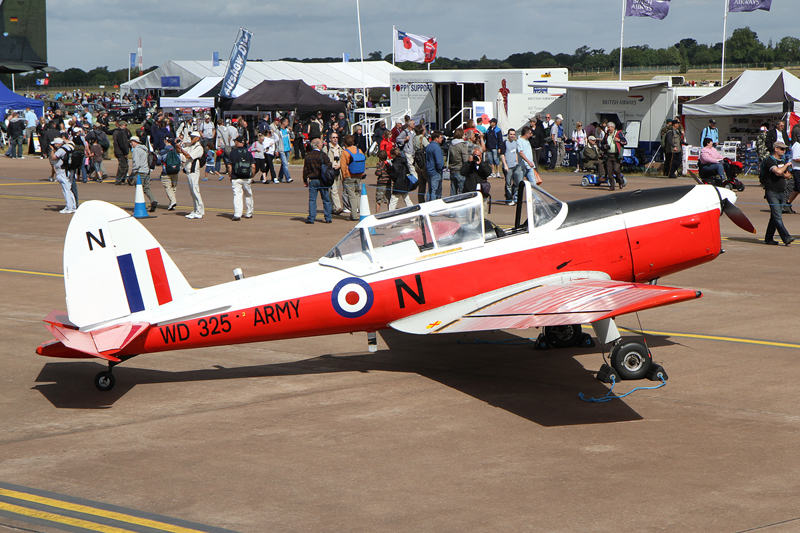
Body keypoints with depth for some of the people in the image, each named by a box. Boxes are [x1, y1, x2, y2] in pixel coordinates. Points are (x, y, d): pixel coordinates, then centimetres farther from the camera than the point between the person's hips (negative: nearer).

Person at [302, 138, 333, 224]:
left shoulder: (307, 155, 2)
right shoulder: (322, 155, -9)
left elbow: (305, 169, 6)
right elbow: (329, 166, -7)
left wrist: (305, 180, 14)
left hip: (311, 180, 3)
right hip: (322, 180, -3)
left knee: (312, 200, 6)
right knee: (326, 199, 6)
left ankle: (311, 218, 1)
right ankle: (328, 218, 9)